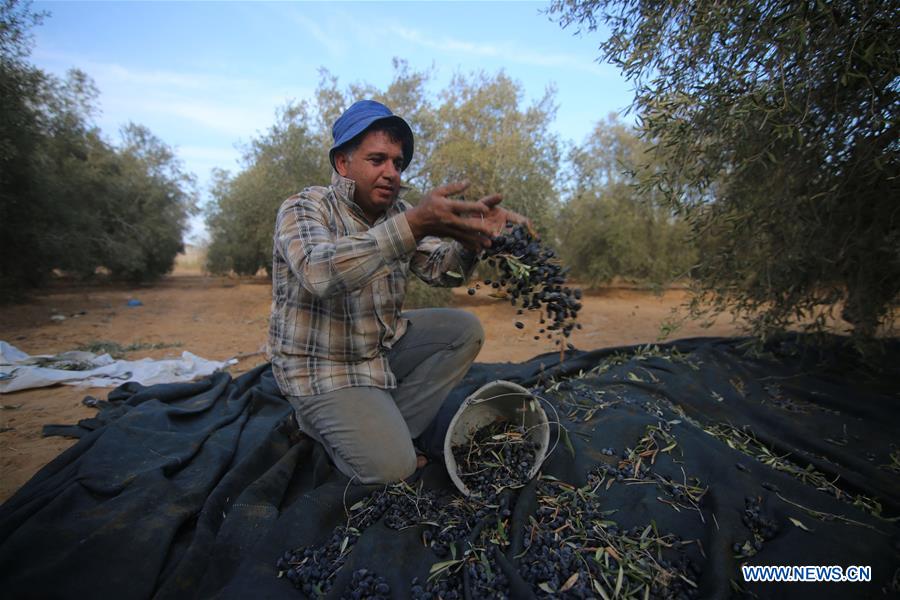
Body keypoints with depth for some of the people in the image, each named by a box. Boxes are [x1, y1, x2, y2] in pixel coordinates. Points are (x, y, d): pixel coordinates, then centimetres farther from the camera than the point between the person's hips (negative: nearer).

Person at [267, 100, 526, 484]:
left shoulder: (397, 213, 1)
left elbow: (440, 268, -10)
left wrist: (470, 237, -32)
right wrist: (414, 224, -47)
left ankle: (385, 429, -1)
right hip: (322, 362, -6)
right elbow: (320, 273, -38)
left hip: (383, 345, 7)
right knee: (390, 467, -16)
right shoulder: (302, 209, -16)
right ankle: (320, 421, 14)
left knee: (464, 330, -7)